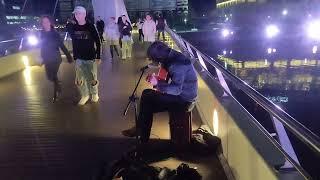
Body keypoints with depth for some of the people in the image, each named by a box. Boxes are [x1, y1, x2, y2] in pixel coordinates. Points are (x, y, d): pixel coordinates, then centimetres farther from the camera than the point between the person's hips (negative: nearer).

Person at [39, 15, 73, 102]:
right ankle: (58, 85, 37)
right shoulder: (42, 34, 3)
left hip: (55, 58, -5)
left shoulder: (55, 33, -10)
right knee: (49, 77, 8)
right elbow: (42, 47, 11)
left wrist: (68, 56, -13)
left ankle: (55, 94, 13)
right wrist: (42, 58, 15)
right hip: (47, 59, 5)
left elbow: (62, 46, -11)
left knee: (53, 75, -4)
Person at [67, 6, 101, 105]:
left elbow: (97, 42, -6)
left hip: (91, 57, -3)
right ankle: (85, 95, 25)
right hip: (79, 58, 3)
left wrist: (98, 56, -8)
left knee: (92, 78, 6)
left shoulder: (90, 26, -8)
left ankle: (94, 94, 31)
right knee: (79, 80, 4)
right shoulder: (73, 27, 0)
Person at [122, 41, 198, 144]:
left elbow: (176, 89, -30)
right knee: (147, 93, 7)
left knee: (146, 98, -12)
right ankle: (140, 130, 12)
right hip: (180, 92, 10)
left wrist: (157, 83, -23)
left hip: (184, 99, -10)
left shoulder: (177, 63, -24)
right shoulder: (172, 57, 5)